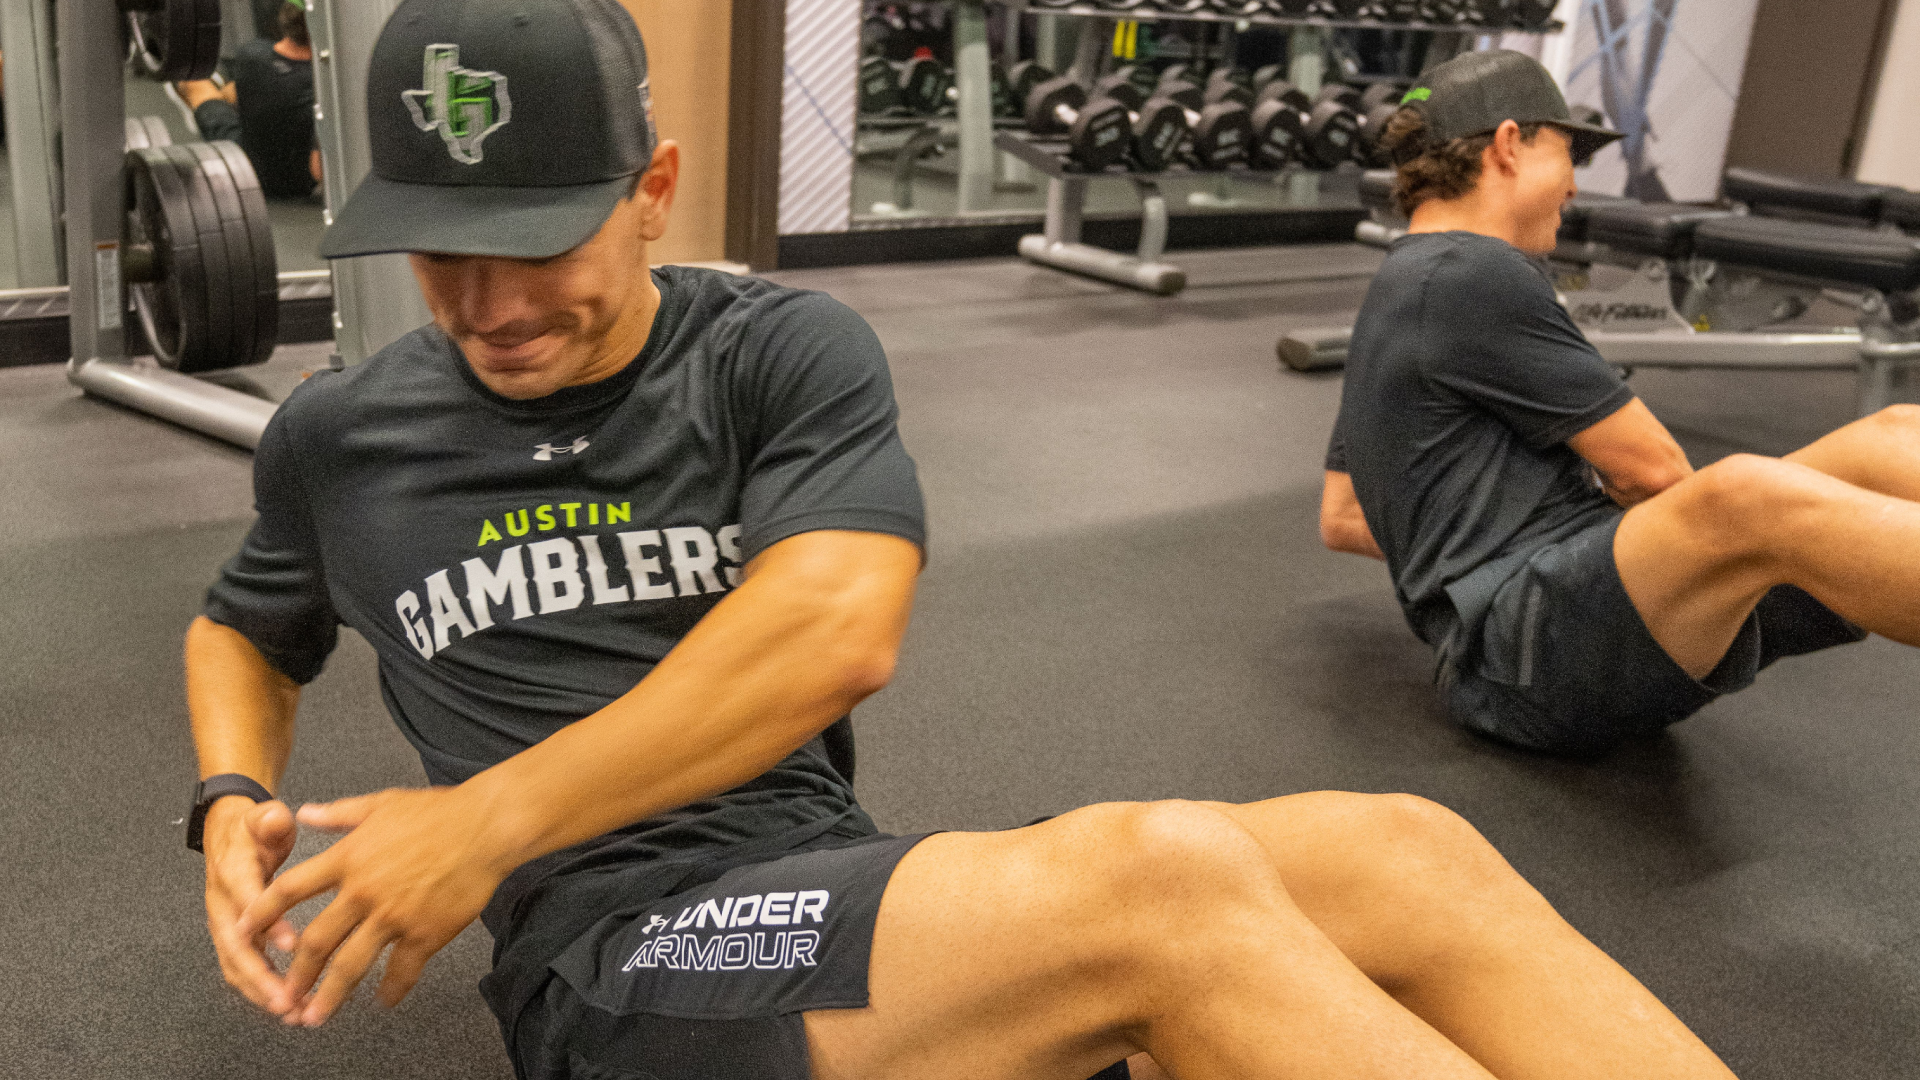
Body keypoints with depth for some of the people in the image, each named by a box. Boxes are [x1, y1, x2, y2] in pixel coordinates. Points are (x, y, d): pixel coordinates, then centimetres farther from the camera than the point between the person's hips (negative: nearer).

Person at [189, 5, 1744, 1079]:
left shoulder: (782, 354, 3)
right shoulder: (343, 441, 10)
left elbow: (837, 625, -13)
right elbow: (245, 632, 29)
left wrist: (491, 816, -15)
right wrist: (235, 807, 6)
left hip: (843, 887, 2)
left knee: (1402, 858, -22)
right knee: (1159, 881, -32)